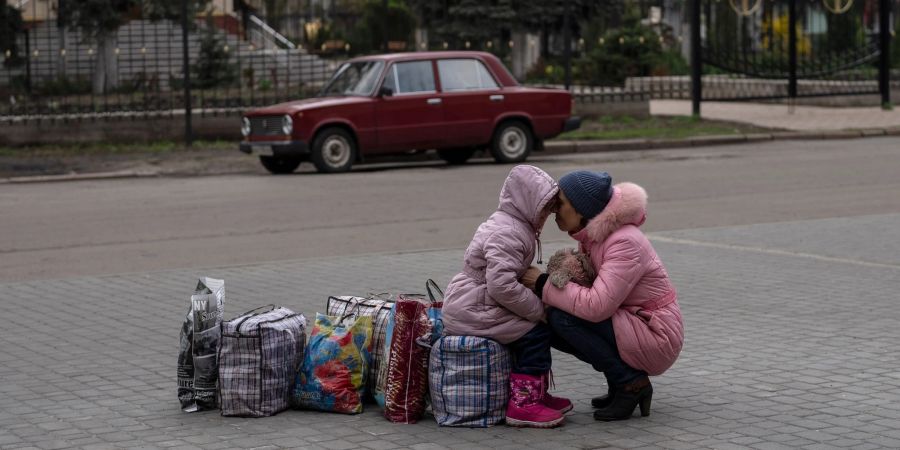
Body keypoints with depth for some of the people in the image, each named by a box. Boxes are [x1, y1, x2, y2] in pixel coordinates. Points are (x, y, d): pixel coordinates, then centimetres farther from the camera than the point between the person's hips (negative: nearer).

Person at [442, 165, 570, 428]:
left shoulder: (513, 226, 15)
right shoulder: (507, 234, -20)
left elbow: (509, 278, 21)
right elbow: (502, 286, -28)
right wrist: (539, 309, -18)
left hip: (470, 305, 11)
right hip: (472, 311, -11)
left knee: (535, 328, 13)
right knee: (534, 333, -13)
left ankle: (536, 394, 19)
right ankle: (523, 405, -12)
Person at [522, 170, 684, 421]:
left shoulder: (625, 242, -23)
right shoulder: (591, 236, 5)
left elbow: (596, 306, -30)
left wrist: (544, 285, -21)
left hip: (656, 339, -9)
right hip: (633, 328, 9)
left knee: (562, 317, -21)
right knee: (547, 324, 0)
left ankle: (630, 383, -10)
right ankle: (621, 384, 8)